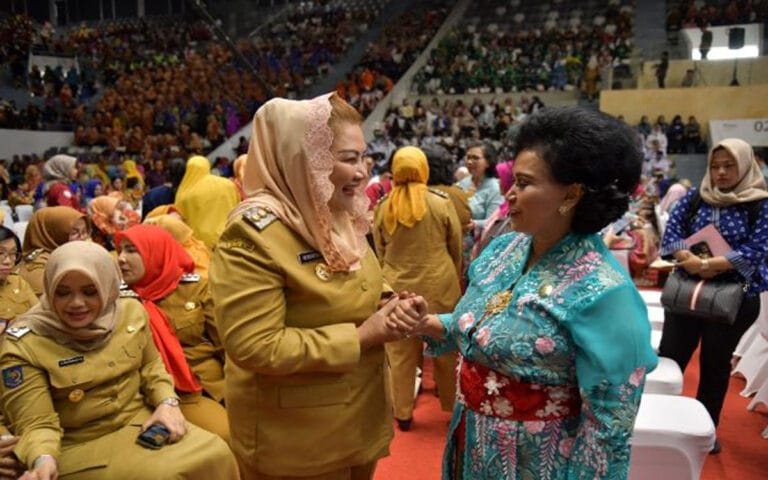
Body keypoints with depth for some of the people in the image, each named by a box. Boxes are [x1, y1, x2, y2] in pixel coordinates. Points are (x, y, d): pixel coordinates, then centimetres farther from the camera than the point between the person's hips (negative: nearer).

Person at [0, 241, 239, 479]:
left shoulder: (131, 311, -2)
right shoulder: (23, 344, -14)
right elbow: (36, 423, -14)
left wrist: (167, 402, -5)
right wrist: (43, 460, -35)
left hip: (141, 421, 4)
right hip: (81, 446, -4)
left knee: (214, 454, -17)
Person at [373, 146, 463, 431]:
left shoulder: (382, 207, -4)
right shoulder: (442, 202, -8)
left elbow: (380, 253, 8)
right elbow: (456, 249, 3)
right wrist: (454, 280, 20)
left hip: (397, 289, 1)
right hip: (439, 288, 0)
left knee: (401, 353, 13)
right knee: (445, 350, 16)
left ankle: (403, 413, 25)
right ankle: (452, 407, 33)